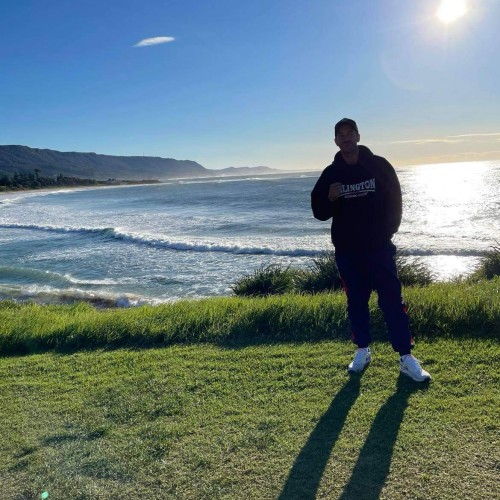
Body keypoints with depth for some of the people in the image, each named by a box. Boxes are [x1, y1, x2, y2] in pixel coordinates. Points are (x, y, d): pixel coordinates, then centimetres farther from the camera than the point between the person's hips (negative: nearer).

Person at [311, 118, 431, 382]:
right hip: (347, 251, 2)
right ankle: (362, 351, 23)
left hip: (379, 248, -2)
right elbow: (319, 211, 7)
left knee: (392, 301, -4)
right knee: (356, 302, 9)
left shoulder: (379, 166, 1)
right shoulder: (330, 173, 5)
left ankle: (406, 357, 3)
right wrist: (330, 198, -13)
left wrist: (387, 232, -2)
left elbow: (394, 202, 6)